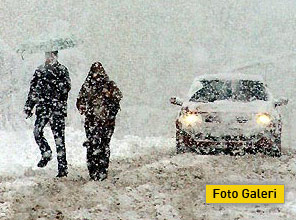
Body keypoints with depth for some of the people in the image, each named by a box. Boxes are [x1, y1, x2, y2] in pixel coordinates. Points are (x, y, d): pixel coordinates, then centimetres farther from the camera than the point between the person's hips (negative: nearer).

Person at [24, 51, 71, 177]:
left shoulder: (61, 70, 2)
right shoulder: (40, 71, 15)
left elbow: (67, 87, -10)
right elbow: (33, 90, 19)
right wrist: (29, 106, 16)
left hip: (57, 108, -4)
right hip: (42, 107, 4)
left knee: (58, 136, -6)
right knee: (37, 131, -10)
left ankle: (63, 167, -3)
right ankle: (46, 154, 17)